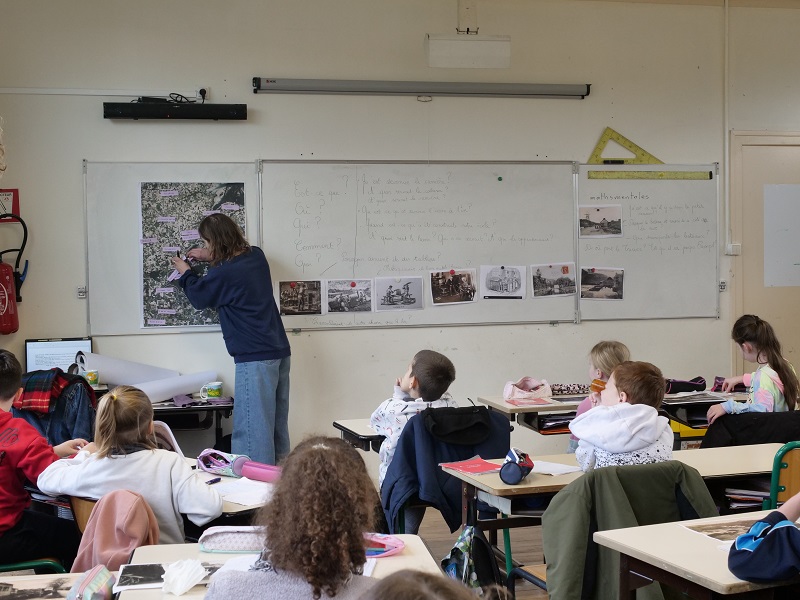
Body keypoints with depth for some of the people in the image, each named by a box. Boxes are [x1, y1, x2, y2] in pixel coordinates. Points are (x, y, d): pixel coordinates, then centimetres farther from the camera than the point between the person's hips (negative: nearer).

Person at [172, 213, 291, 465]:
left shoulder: (224, 273, -15)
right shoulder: (256, 256, 7)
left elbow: (198, 296, 7)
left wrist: (185, 273, 24)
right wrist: (210, 258, 29)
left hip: (256, 358, -9)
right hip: (279, 351, 9)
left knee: (251, 429, -7)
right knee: (276, 424, 13)